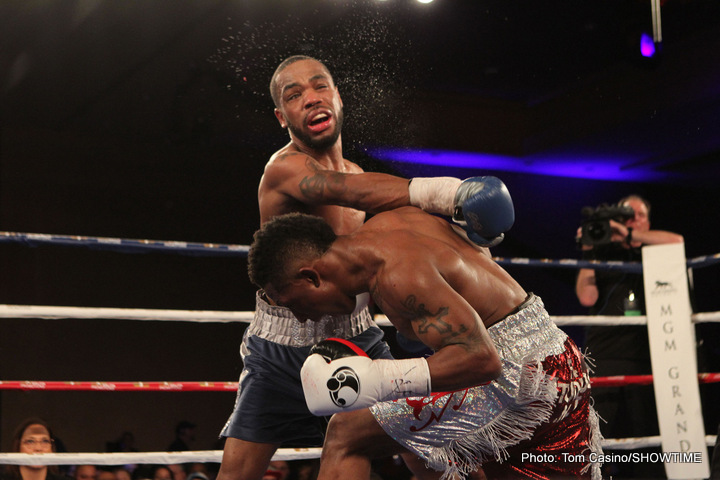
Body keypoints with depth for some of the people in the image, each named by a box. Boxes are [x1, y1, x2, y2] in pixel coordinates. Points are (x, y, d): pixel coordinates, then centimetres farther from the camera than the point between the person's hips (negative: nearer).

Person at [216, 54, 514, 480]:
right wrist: (439, 192, -53)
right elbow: (351, 191, -37)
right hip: (283, 352, -6)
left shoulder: (354, 170, 9)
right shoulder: (284, 168, -18)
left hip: (358, 338, 6)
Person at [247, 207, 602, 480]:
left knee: (346, 434, -9)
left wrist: (379, 380, -33)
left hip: (516, 379, -10)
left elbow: (480, 358, -29)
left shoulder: (397, 275, -21)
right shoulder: (385, 221, 8)